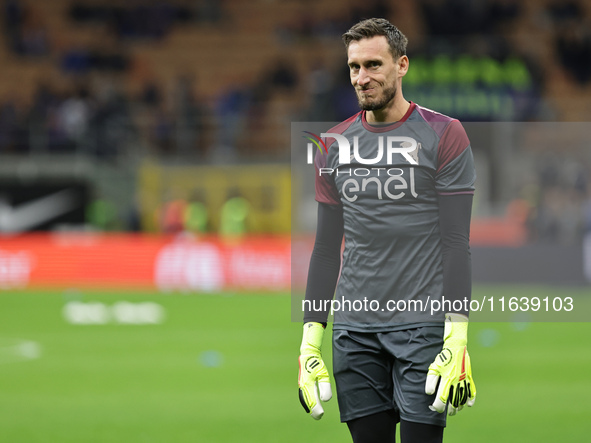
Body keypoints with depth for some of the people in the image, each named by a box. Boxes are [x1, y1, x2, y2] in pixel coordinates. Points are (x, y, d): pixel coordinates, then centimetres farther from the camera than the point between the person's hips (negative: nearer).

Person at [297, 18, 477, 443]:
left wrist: (457, 337, -15)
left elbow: (457, 243, -7)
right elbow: (326, 247, 14)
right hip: (356, 326, 4)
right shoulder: (334, 145, 10)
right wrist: (311, 338, 7)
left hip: (422, 324, -4)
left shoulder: (442, 135, -3)